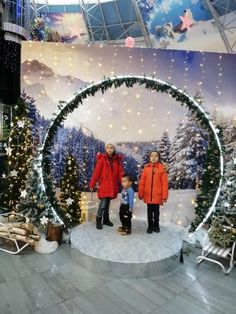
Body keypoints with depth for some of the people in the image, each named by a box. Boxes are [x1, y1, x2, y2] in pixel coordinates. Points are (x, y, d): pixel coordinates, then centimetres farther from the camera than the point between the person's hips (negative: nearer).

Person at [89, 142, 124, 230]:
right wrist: (92, 184, -9)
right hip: (104, 184, -4)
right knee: (103, 203, -5)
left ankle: (106, 219, 30)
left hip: (113, 185, 4)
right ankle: (98, 220, 12)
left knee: (108, 202, 15)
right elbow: (97, 171, -8)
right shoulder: (102, 158, -6)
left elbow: (120, 172, 2)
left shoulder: (117, 159, 6)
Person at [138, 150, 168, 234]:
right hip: (148, 195, 1)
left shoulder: (162, 168, -6)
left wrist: (164, 196, -7)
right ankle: (150, 225, 29)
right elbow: (142, 182, 1)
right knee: (149, 211, 13)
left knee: (156, 211, 15)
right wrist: (140, 193, 2)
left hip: (157, 195, -1)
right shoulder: (146, 168, -1)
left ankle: (156, 225, 34)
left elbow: (164, 183, -6)